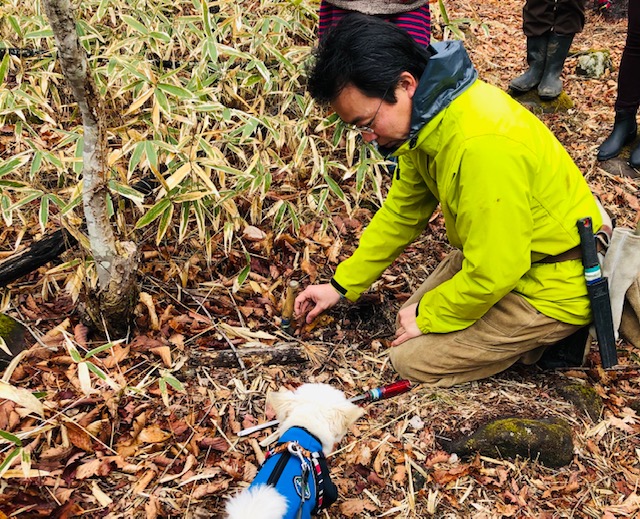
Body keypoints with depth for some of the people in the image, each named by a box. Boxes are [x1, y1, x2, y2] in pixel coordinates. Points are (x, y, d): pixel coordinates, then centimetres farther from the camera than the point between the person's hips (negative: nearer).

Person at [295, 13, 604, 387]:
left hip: (556, 286, -9)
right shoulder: (426, 119, -5)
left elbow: (494, 273, -29)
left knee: (414, 358, -7)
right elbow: (402, 212, 8)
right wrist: (342, 285, 10)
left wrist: (427, 316, -12)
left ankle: (556, 336, 3)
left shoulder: (483, 145, -36)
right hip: (502, 256, 9)